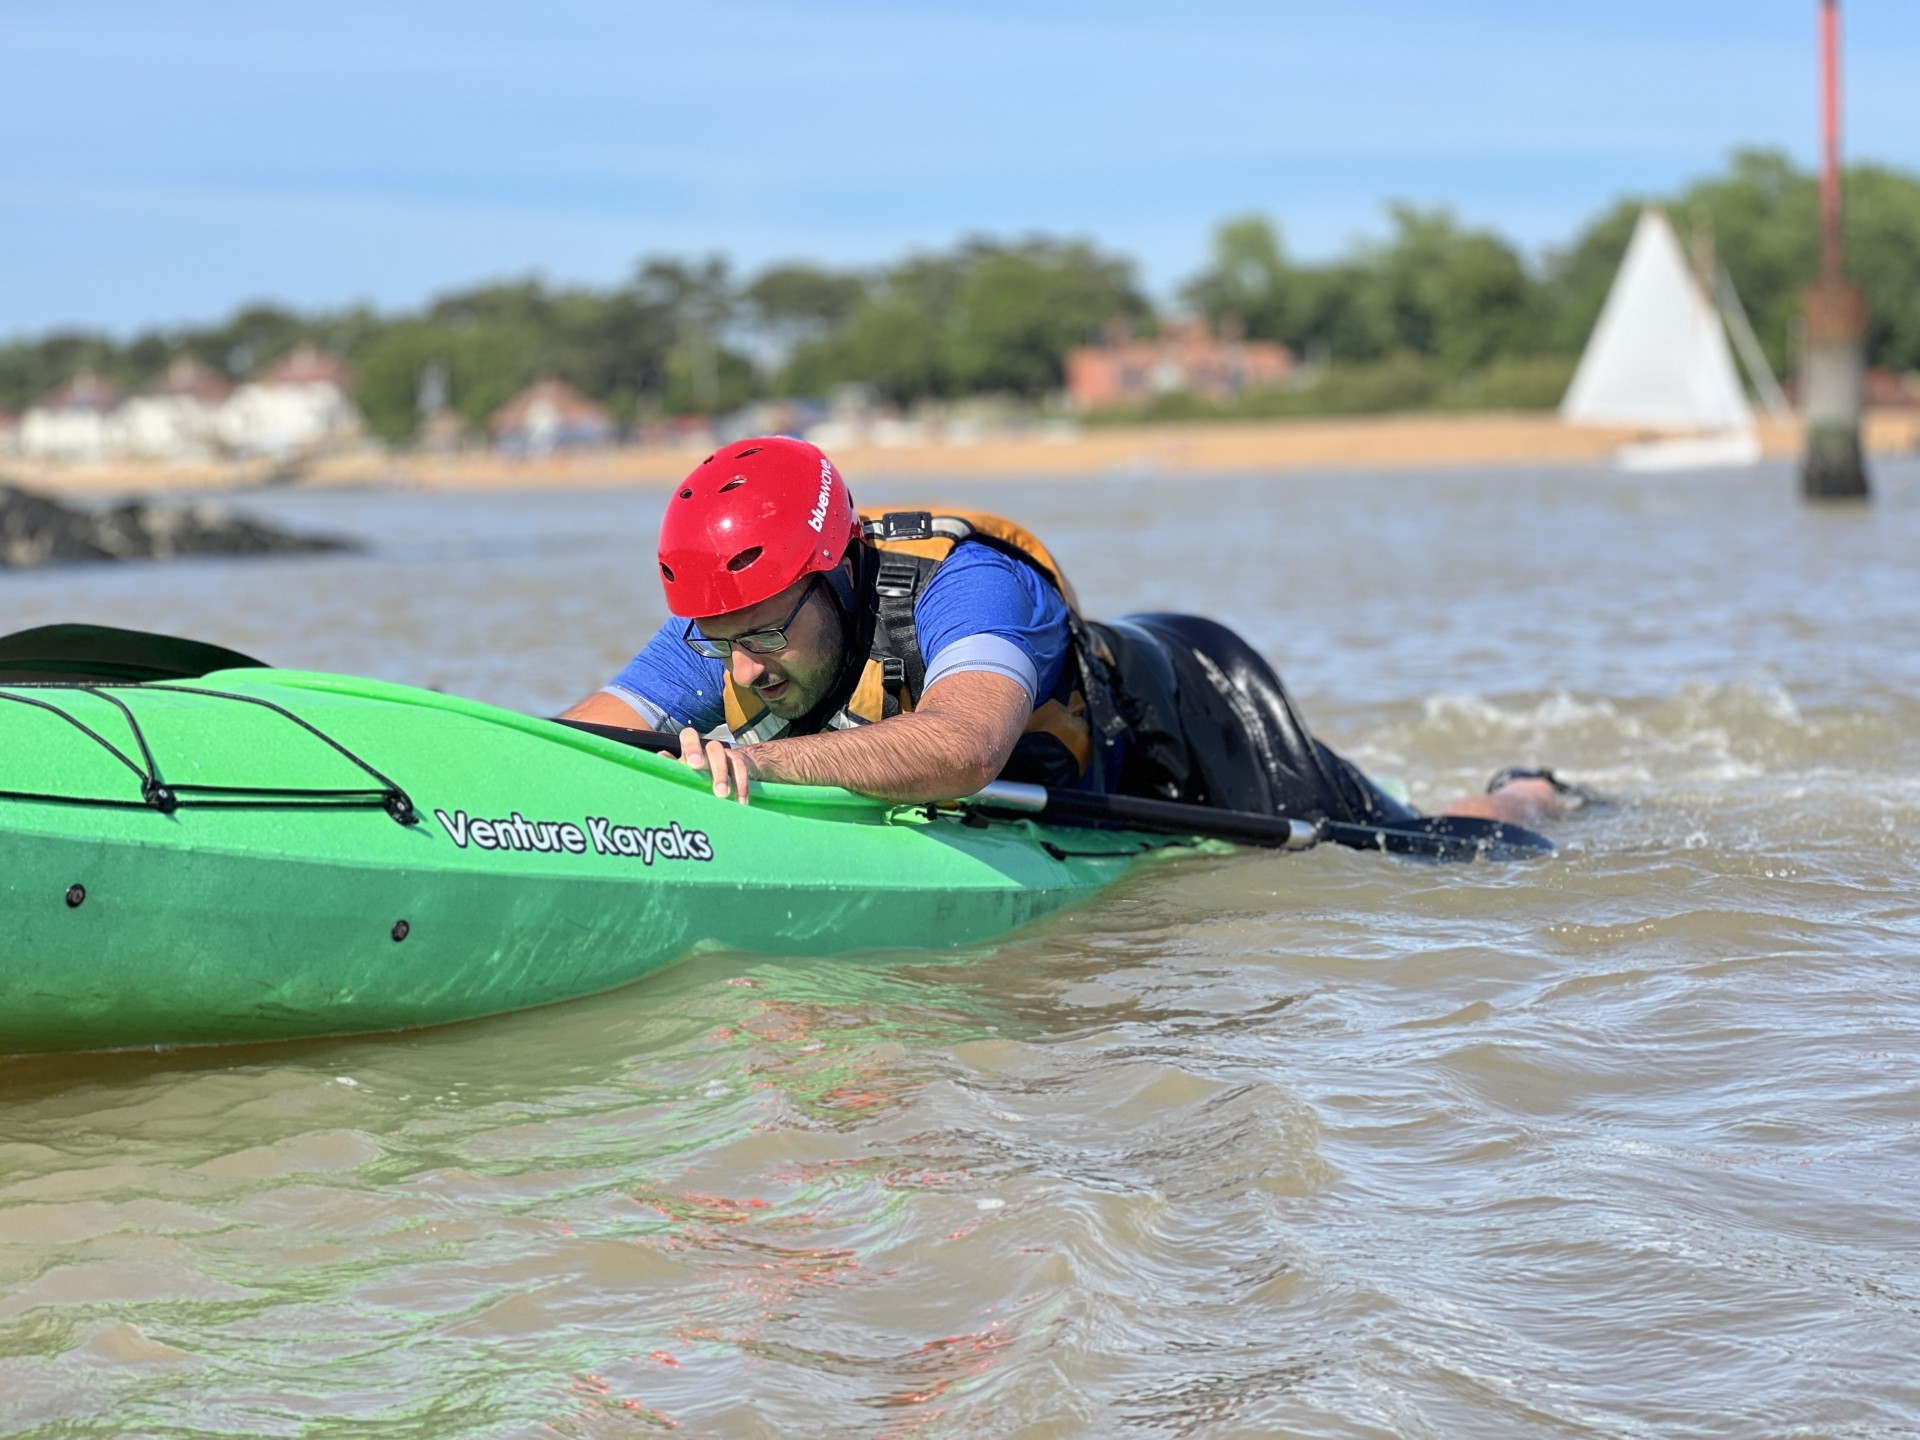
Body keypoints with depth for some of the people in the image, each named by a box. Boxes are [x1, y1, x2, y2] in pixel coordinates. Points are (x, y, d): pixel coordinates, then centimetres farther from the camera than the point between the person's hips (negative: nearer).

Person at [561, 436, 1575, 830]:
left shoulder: (966, 589, -44)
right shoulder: (718, 641, -25)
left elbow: (965, 746, -64)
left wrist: (768, 758, -74)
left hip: (1181, 704, -7)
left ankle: (1523, 801, 37)